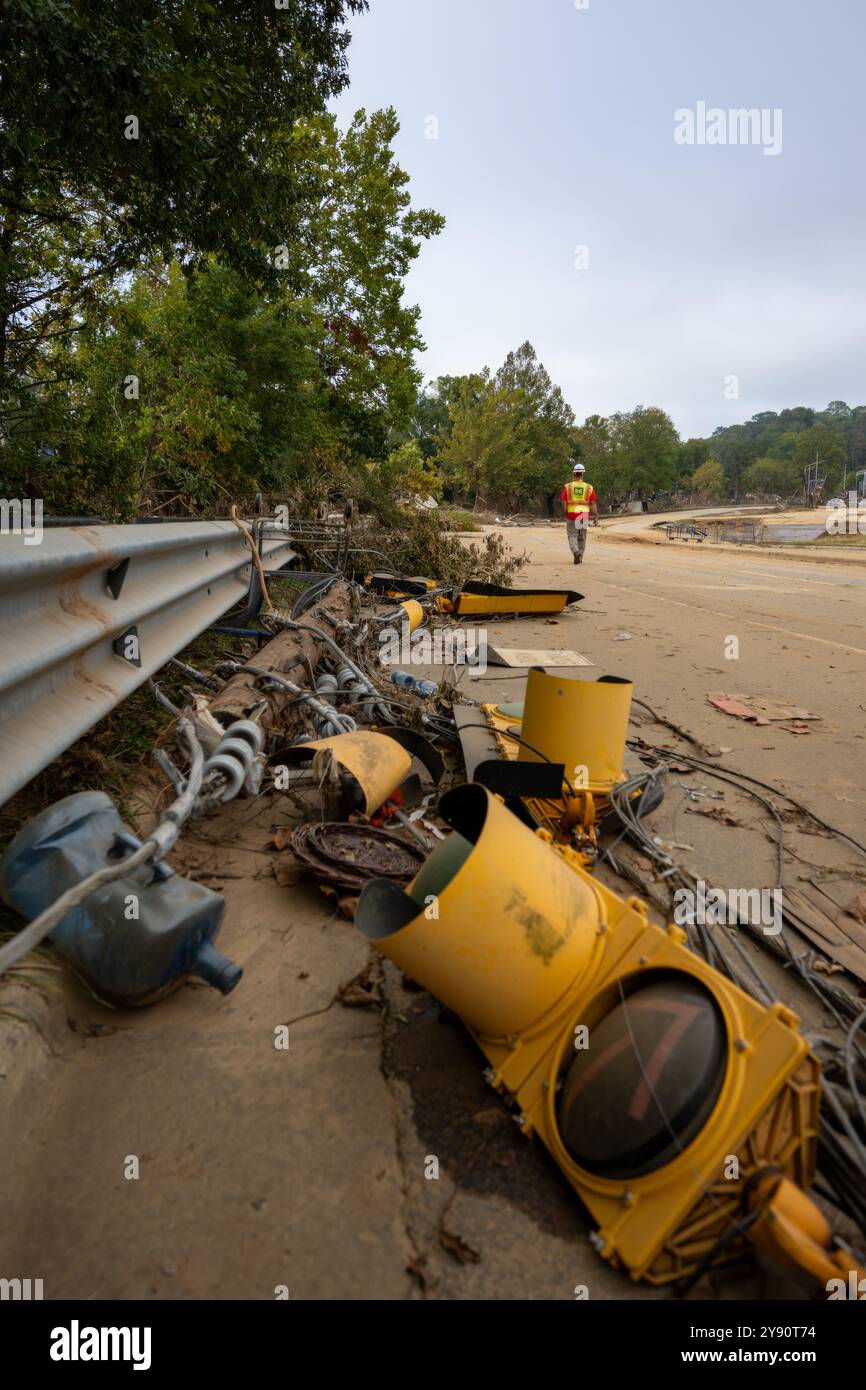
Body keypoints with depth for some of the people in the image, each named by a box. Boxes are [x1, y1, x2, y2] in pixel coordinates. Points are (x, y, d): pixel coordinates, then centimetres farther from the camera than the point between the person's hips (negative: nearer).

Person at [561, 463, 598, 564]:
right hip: (584, 516, 1)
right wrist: (596, 517, 2)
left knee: (572, 536, 4)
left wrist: (565, 515, 6)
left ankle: (576, 552, -22)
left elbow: (563, 503, -5)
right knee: (582, 538, 15)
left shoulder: (567, 486, -3)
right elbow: (593, 504, -3)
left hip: (571, 515, -1)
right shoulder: (589, 487, -1)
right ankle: (580, 558, 20)